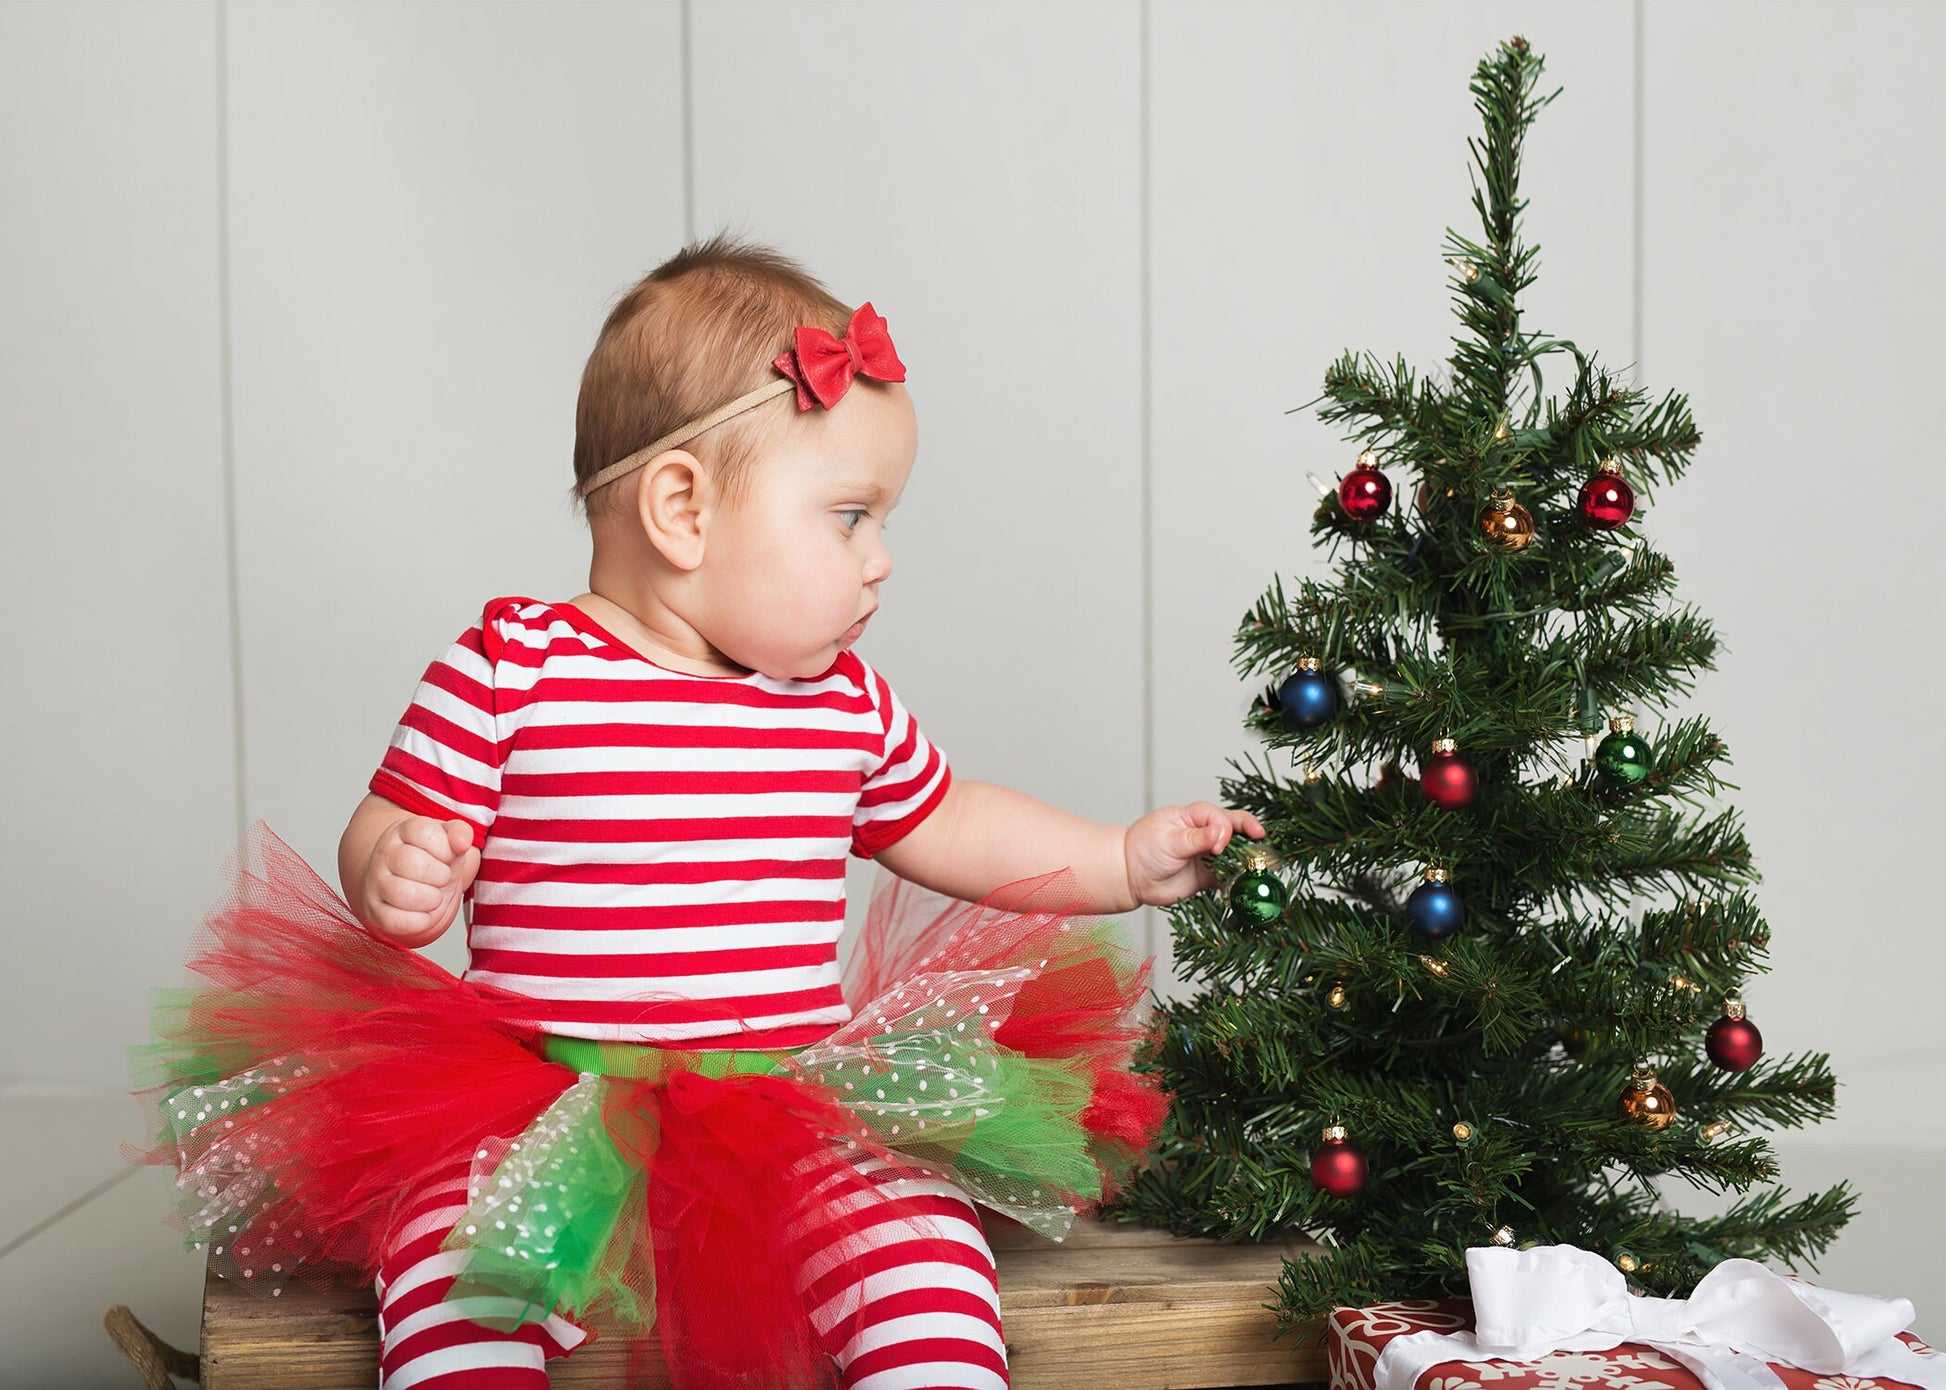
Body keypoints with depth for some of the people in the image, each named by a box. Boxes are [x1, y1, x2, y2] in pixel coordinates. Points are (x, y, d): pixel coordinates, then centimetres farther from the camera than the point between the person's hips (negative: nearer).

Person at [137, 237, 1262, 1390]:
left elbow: (945, 828, 27)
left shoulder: (846, 702, 12)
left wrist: (1130, 860, 23)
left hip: (796, 1103, 3)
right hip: (543, 1100, -3)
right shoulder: (510, 669, -2)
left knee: (923, 1249, -22)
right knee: (452, 1261, -29)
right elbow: (393, 837, 2)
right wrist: (396, 879, -21)